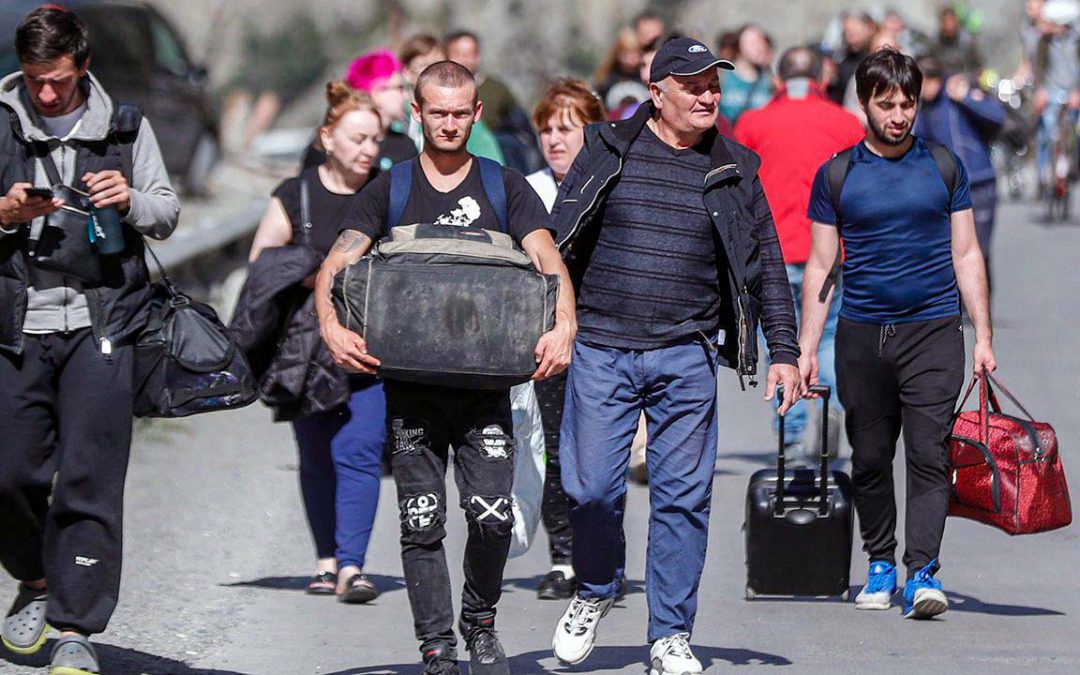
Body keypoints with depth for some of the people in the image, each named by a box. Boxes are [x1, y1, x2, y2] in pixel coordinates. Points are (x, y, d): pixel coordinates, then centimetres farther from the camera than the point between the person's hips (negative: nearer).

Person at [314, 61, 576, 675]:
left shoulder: (506, 189, 9)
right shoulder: (389, 192, 9)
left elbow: (550, 261, -2)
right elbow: (335, 267, 1)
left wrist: (563, 327, -22)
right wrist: (332, 325, -20)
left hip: (487, 382, 0)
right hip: (412, 386, 1)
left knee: (493, 516, -9)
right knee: (422, 523, -1)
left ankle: (481, 623, 15)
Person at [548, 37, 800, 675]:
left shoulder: (733, 171, 9)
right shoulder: (609, 151, 5)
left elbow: (766, 263, 13)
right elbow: (558, 241, 9)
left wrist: (784, 351, 7)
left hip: (686, 358, 1)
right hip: (600, 352, -1)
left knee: (683, 497, -1)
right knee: (591, 489, -3)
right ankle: (595, 593, 25)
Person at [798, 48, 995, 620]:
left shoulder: (944, 167, 8)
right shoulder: (836, 176, 6)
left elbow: (966, 256, 10)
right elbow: (820, 266, 9)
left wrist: (983, 336, 4)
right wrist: (805, 348, 3)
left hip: (933, 331, -1)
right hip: (862, 335, 1)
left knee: (929, 454, -10)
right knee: (869, 460, 6)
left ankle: (923, 572, -14)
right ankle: (881, 563, 20)